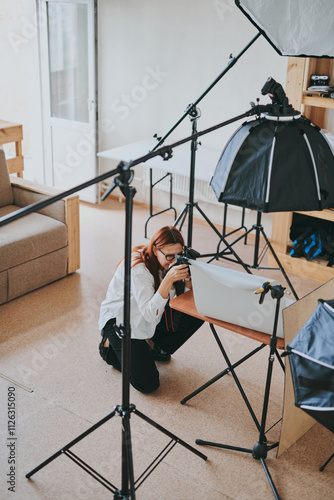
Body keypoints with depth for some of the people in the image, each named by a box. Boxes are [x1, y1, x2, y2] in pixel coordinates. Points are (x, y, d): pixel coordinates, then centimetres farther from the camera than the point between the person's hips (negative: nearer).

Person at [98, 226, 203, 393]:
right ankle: (111, 346, 8)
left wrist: (187, 279, -27)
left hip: (150, 317, 7)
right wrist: (168, 280, -46)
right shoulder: (138, 268, -31)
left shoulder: (172, 261, -9)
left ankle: (152, 345, 6)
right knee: (147, 384, -16)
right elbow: (150, 314, -37)